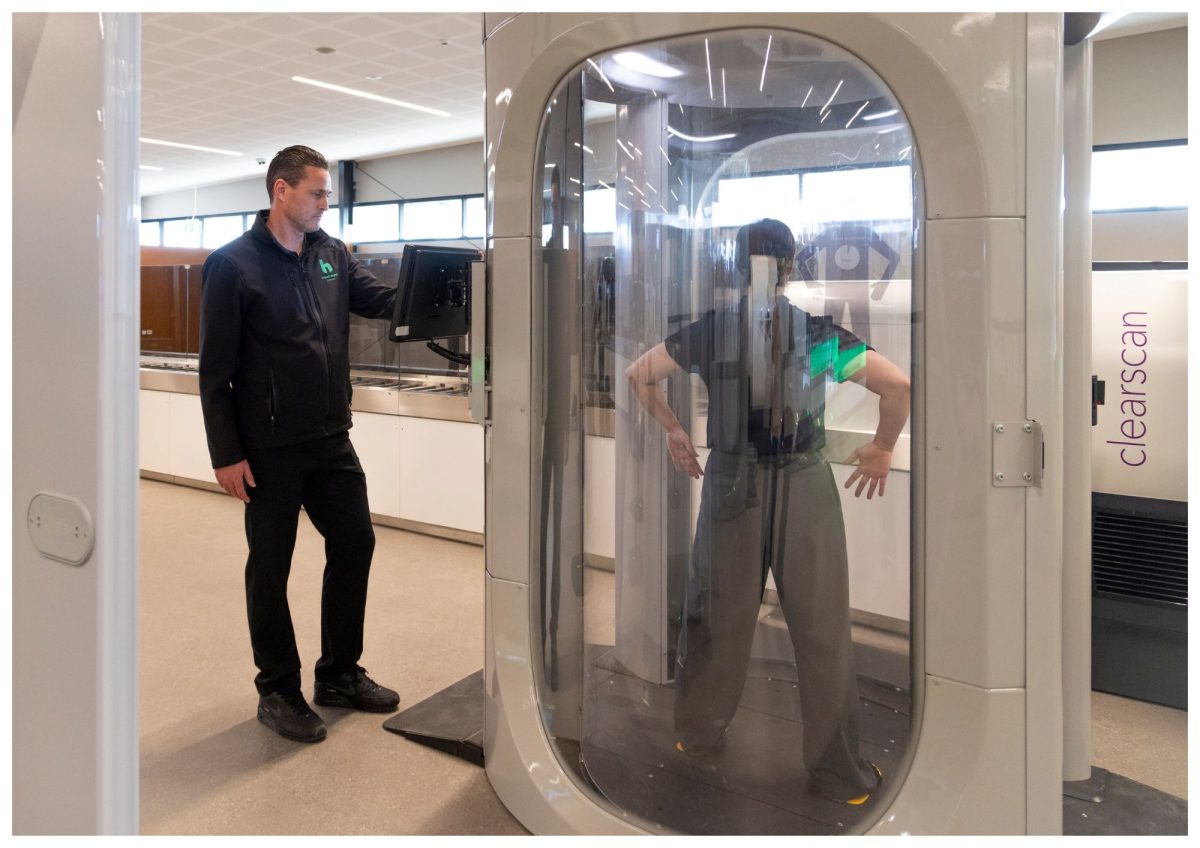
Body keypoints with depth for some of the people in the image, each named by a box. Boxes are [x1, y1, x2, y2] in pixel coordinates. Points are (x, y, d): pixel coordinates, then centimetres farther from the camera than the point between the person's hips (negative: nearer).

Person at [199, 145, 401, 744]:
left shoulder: (332, 255, 7)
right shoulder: (233, 264, -9)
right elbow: (215, 369, -10)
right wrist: (226, 454, -13)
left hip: (331, 440, 6)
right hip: (269, 448, -6)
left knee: (354, 544, 11)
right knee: (271, 568, 6)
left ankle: (339, 674, 29)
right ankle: (278, 691, 23)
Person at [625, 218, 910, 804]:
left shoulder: (710, 330, -1)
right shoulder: (820, 331, -5)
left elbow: (638, 375, 8)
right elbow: (898, 385, -9)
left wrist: (673, 431, 19)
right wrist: (883, 448, 6)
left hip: (730, 485, 2)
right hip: (804, 488, -1)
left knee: (717, 618, 17)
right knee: (822, 630, 8)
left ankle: (696, 732, 36)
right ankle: (838, 772, 20)